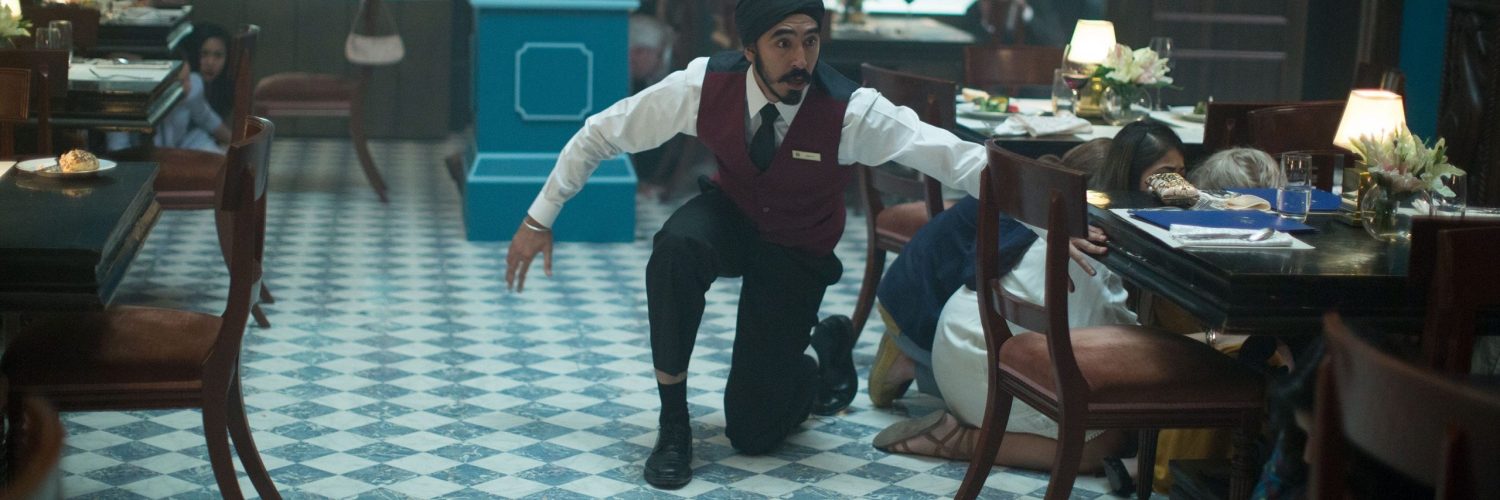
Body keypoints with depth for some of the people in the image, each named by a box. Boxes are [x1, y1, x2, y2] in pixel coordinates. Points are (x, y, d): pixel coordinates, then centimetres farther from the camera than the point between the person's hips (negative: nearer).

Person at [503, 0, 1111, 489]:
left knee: (752, 430, -3)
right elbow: (600, 134, -11)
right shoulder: (704, 86, -25)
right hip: (730, 217, 1)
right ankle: (673, 419, -18)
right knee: (676, 243, -37)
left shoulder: (851, 112, -32)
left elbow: (962, 160, -38)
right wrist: (540, 218, -5)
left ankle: (828, 352, 31)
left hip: (798, 250, -1)